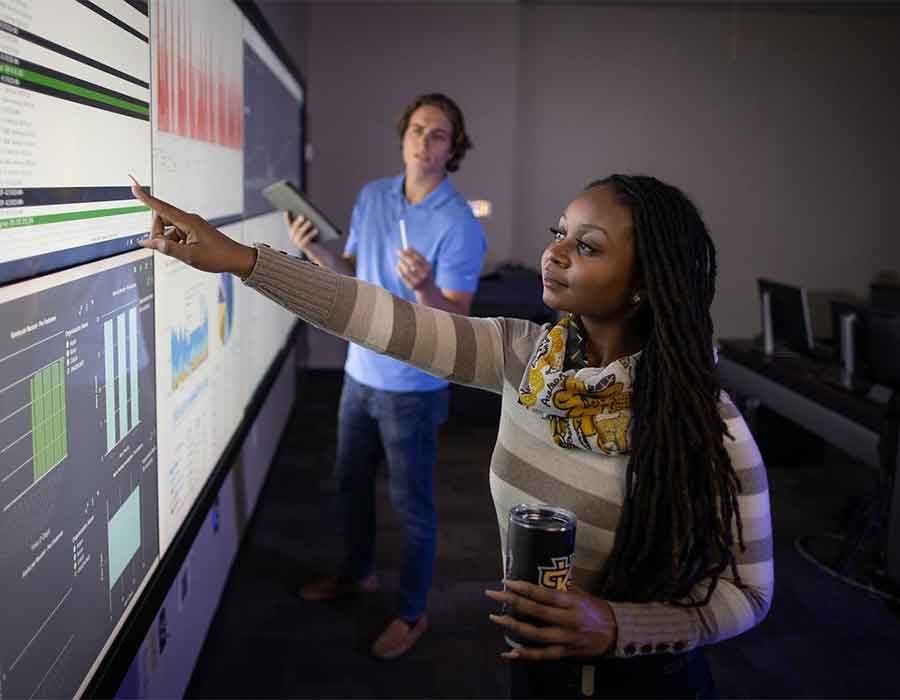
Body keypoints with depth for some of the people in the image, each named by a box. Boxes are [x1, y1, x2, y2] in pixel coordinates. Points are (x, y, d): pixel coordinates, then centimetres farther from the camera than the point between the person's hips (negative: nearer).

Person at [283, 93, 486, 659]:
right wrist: (315, 250, -7)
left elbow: (455, 323, -20)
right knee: (351, 482, 23)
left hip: (414, 388, -6)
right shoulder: (372, 196, 1)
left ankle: (413, 612, 26)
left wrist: (424, 288, -39)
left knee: (412, 505, 7)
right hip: (361, 373, 7)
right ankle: (359, 571, 47)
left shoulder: (459, 224, -18)